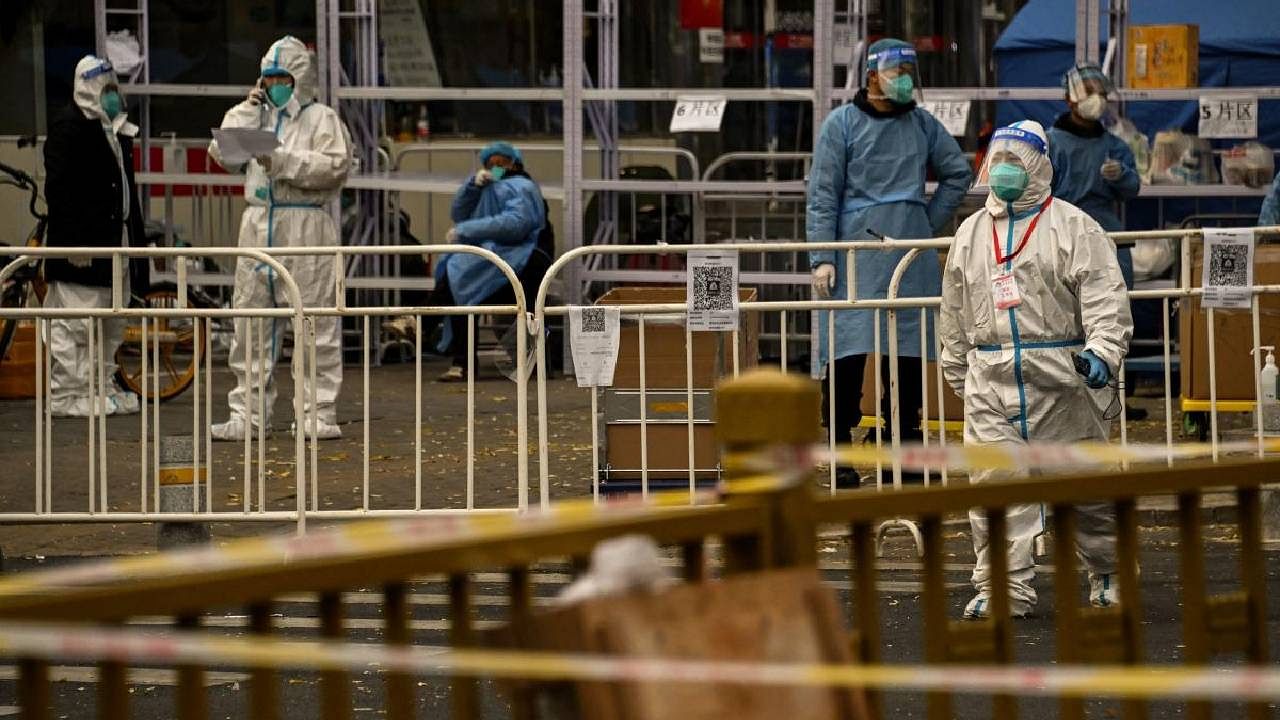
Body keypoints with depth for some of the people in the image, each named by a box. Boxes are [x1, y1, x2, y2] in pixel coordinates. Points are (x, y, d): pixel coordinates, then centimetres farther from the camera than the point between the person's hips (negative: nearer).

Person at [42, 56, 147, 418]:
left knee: (110, 326, 13)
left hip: (114, 241, 9)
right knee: (74, 324, -8)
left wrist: (134, 238, 16)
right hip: (82, 245, -9)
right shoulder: (69, 126, -9)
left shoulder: (117, 129, 19)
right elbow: (58, 188, -16)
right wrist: (73, 242, -22)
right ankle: (66, 395, -5)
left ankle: (104, 388, 21)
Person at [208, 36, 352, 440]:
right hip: (259, 224, 6)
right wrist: (247, 111, 3)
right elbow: (223, 154, 8)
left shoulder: (321, 119, 2)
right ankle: (248, 413, 9)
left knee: (314, 323, -6)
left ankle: (319, 413, -3)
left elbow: (334, 167, -12)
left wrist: (282, 160, -17)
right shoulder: (257, 117, 20)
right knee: (249, 321, 5)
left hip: (305, 226, -6)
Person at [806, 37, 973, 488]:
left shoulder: (922, 125, 10)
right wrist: (822, 258, -10)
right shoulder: (842, 124, 0)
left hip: (912, 256, 4)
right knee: (848, 349, -8)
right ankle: (840, 446, -4)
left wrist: (932, 222, 11)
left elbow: (959, 174, 21)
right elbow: (823, 194, -3)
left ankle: (904, 441, 12)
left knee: (908, 350, 5)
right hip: (856, 252, -4)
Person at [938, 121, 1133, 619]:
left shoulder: (1073, 228, 0)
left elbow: (1105, 296, -8)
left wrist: (1103, 351, -23)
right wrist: (958, 372, 24)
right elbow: (954, 313, 23)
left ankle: (1108, 574, 23)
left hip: (1061, 377, -3)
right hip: (991, 381, 3)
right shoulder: (970, 235, 14)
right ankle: (1004, 588, -5)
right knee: (993, 484, -7)